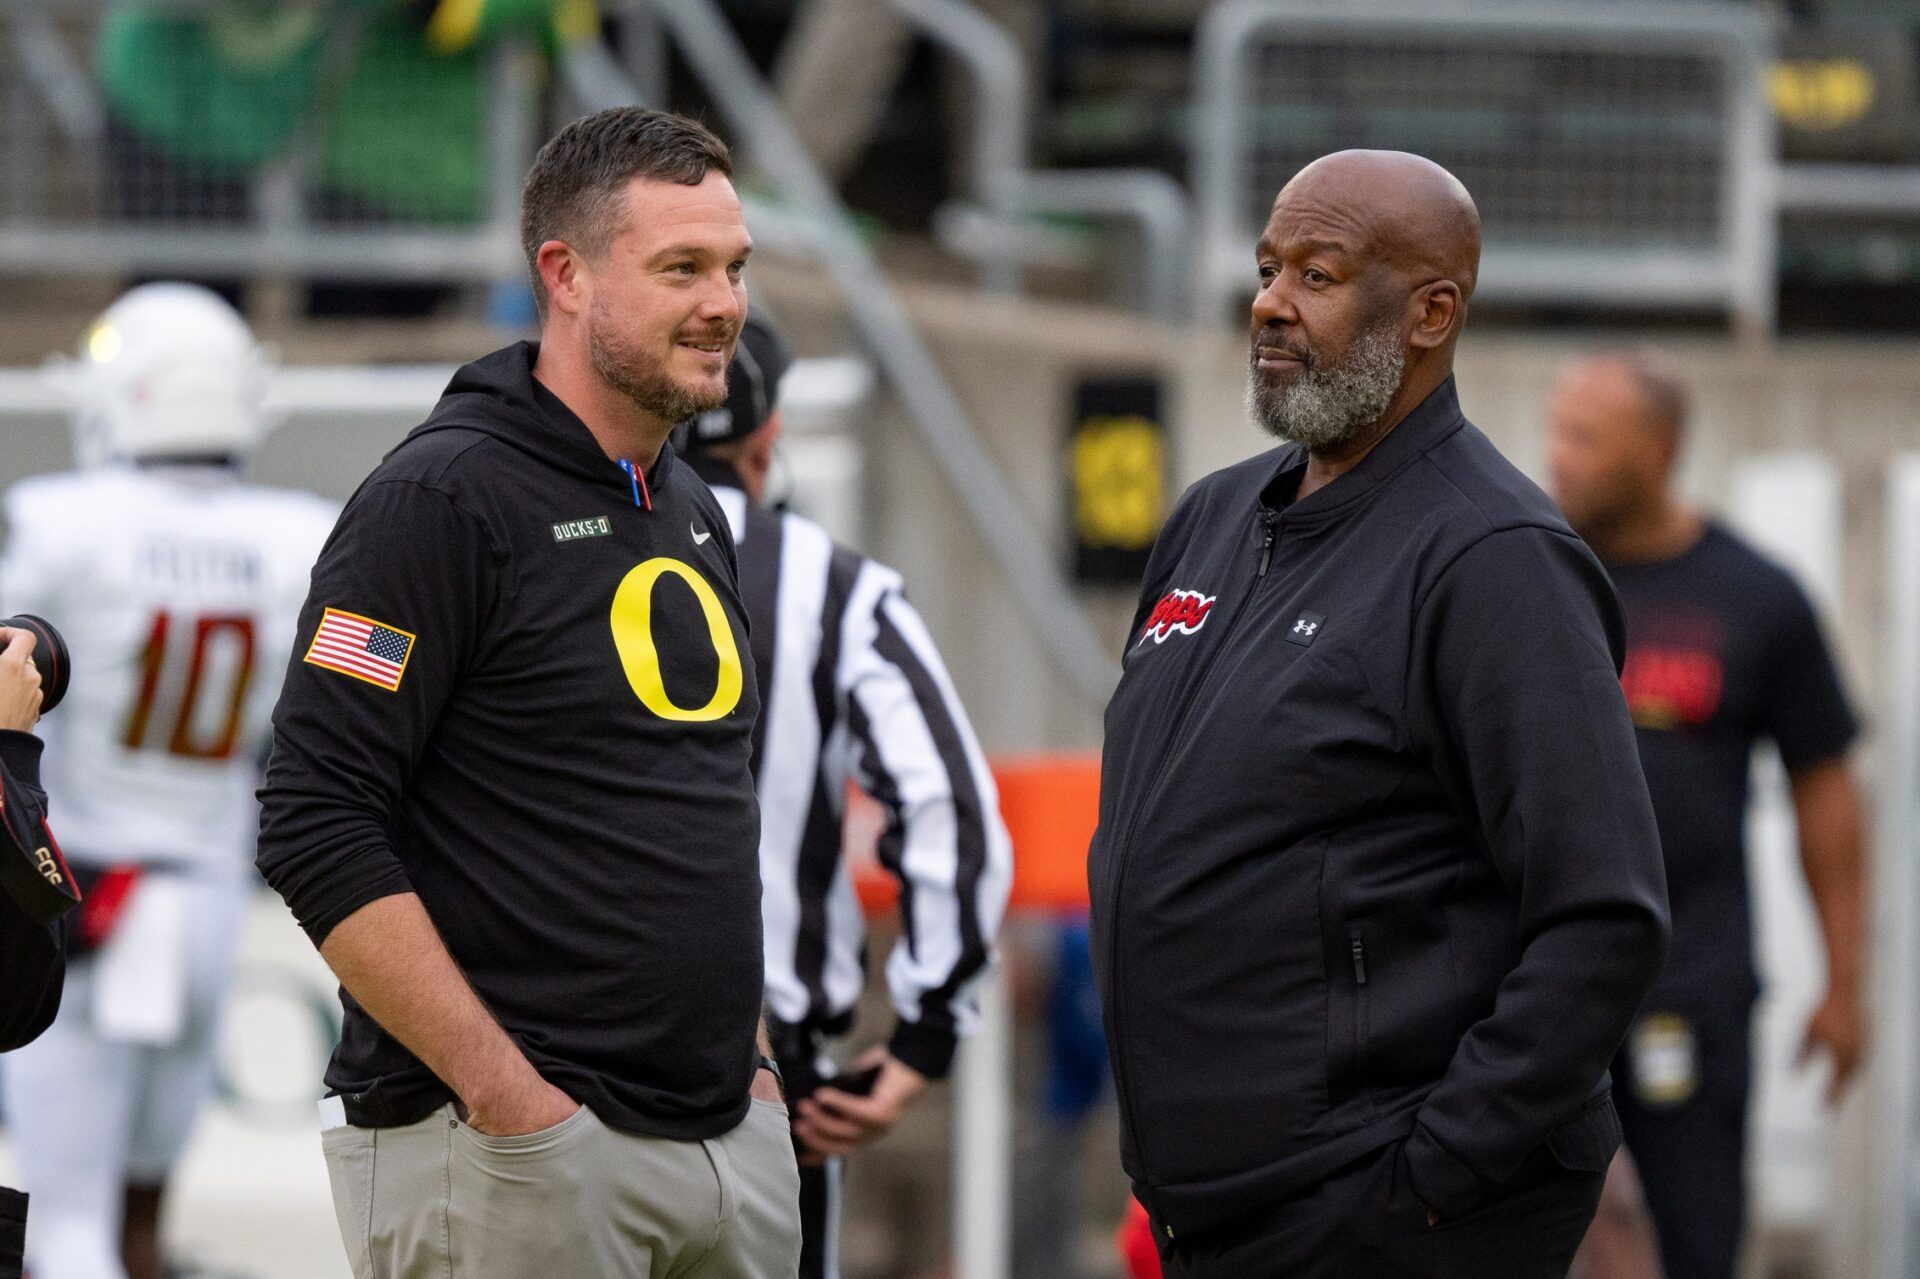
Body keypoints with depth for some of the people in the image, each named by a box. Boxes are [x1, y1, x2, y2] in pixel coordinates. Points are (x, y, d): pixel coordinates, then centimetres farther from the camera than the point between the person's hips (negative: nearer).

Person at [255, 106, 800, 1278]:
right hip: (510, 1153, -8)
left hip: (729, 1137, 8)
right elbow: (316, 830, -17)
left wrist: (742, 1046, 14)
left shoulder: (696, 517, 16)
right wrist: (505, 1093, -20)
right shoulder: (443, 499, -10)